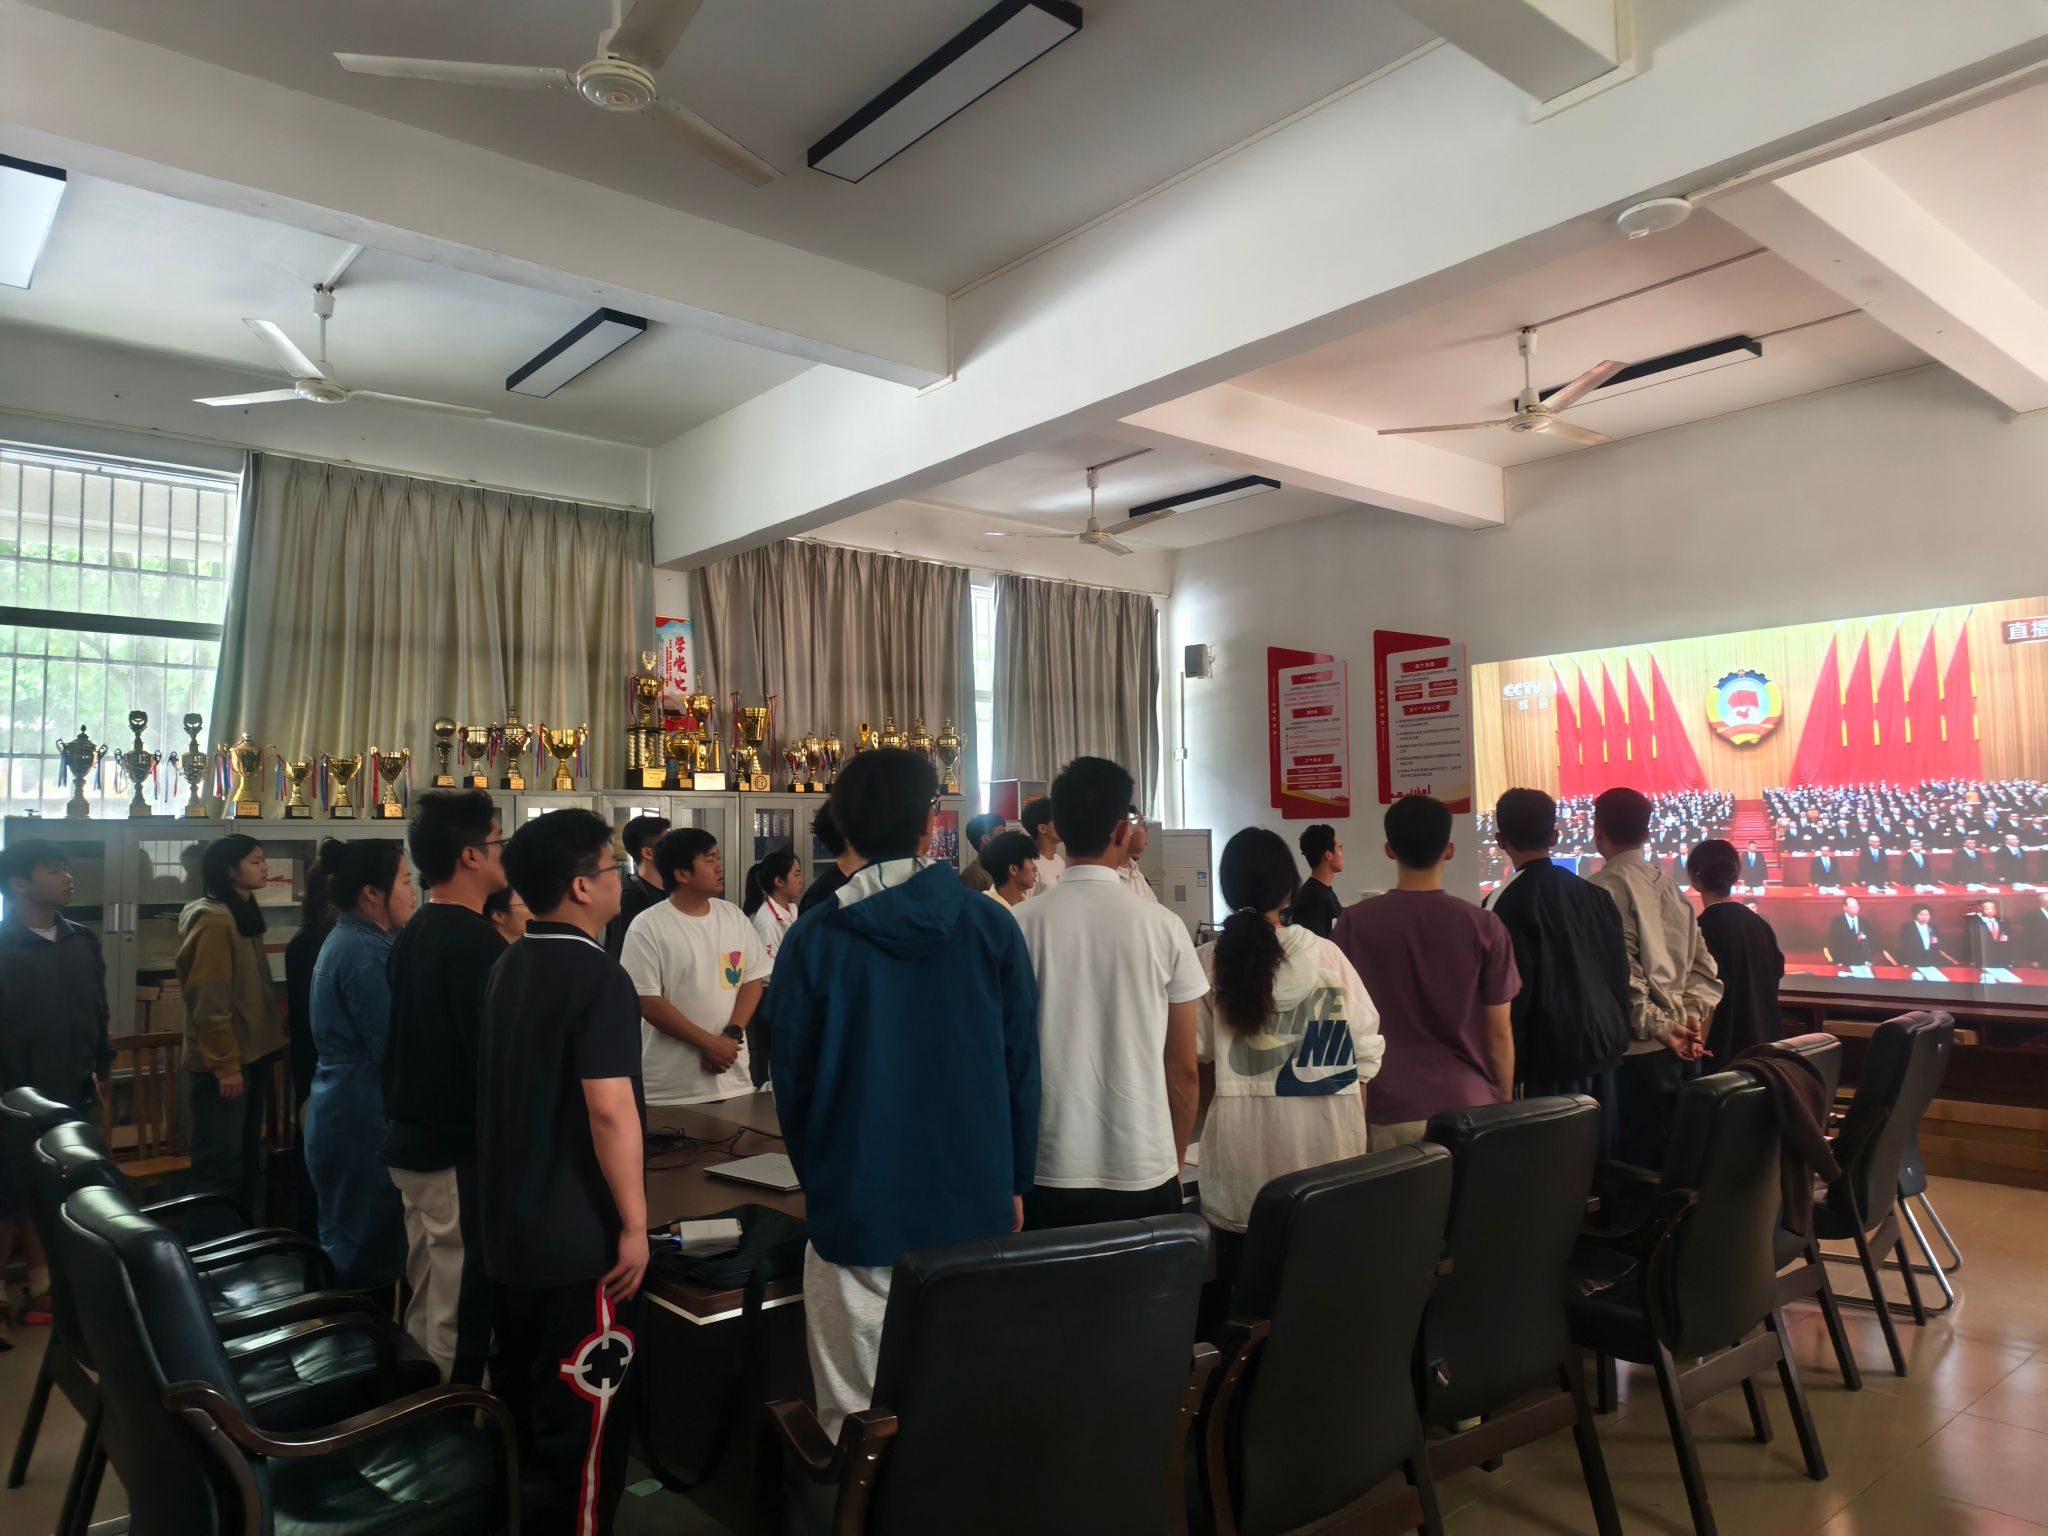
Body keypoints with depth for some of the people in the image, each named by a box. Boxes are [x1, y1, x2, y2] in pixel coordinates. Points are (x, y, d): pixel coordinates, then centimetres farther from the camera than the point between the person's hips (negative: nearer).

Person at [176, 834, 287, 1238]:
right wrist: (225, 1064, -20)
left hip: (252, 1056, 10)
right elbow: (208, 1002, -20)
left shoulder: (245, 914, 13)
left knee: (246, 1158, 16)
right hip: (225, 1064, -10)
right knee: (220, 1164, -3)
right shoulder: (212, 921, -16)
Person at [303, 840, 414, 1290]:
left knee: (347, 1244, 19)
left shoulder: (345, 940, 12)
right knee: (372, 1254, -1)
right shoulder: (364, 952, -20)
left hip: (339, 1113, 10)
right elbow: (391, 1049, -22)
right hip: (364, 1120, -10)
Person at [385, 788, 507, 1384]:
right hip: (461, 1153, -10)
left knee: (425, 1306, 20)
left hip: (410, 1141, 10)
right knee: (462, 1313, 1)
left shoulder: (412, 934, 8)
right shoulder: (477, 941, -21)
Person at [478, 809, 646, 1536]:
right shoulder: (598, 976, -20)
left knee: (520, 1394, 21)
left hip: (512, 1222, 9)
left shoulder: (507, 967, 7)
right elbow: (609, 1110, -25)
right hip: (580, 1233, -9)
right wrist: (635, 1222, -18)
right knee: (584, 1408, 4)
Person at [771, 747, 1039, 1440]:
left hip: (856, 1208, -1)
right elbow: (1021, 1068, 1)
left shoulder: (813, 940, -7)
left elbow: (792, 1079, 1)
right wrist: (1014, 1184, 13)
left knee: (856, 1422, 11)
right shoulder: (991, 928, -4)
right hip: (974, 1206, 2)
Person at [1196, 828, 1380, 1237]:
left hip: (1243, 1149, -1)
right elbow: (1365, 1050, 1)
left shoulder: (1205, 963, -7)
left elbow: (1192, 1058, -1)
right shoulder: (1327, 955, -4)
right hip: (1324, 1141, 1)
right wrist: (1352, 1129, 13)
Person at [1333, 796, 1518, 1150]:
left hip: (1390, 1111, 0)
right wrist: (1505, 1105, 13)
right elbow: (1499, 1031, 0)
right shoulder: (1483, 926, -5)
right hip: (1470, 1107, 0)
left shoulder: (1355, 924, -5)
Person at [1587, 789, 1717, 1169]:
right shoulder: (1668, 885, 11)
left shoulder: (1605, 887, -11)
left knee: (1636, 1159, -2)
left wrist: (1658, 1026, -12)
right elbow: (1702, 964, 9)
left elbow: (1621, 970, -18)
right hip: (1681, 1045, 7)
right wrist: (1693, 1014, 1)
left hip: (1638, 1048, -7)